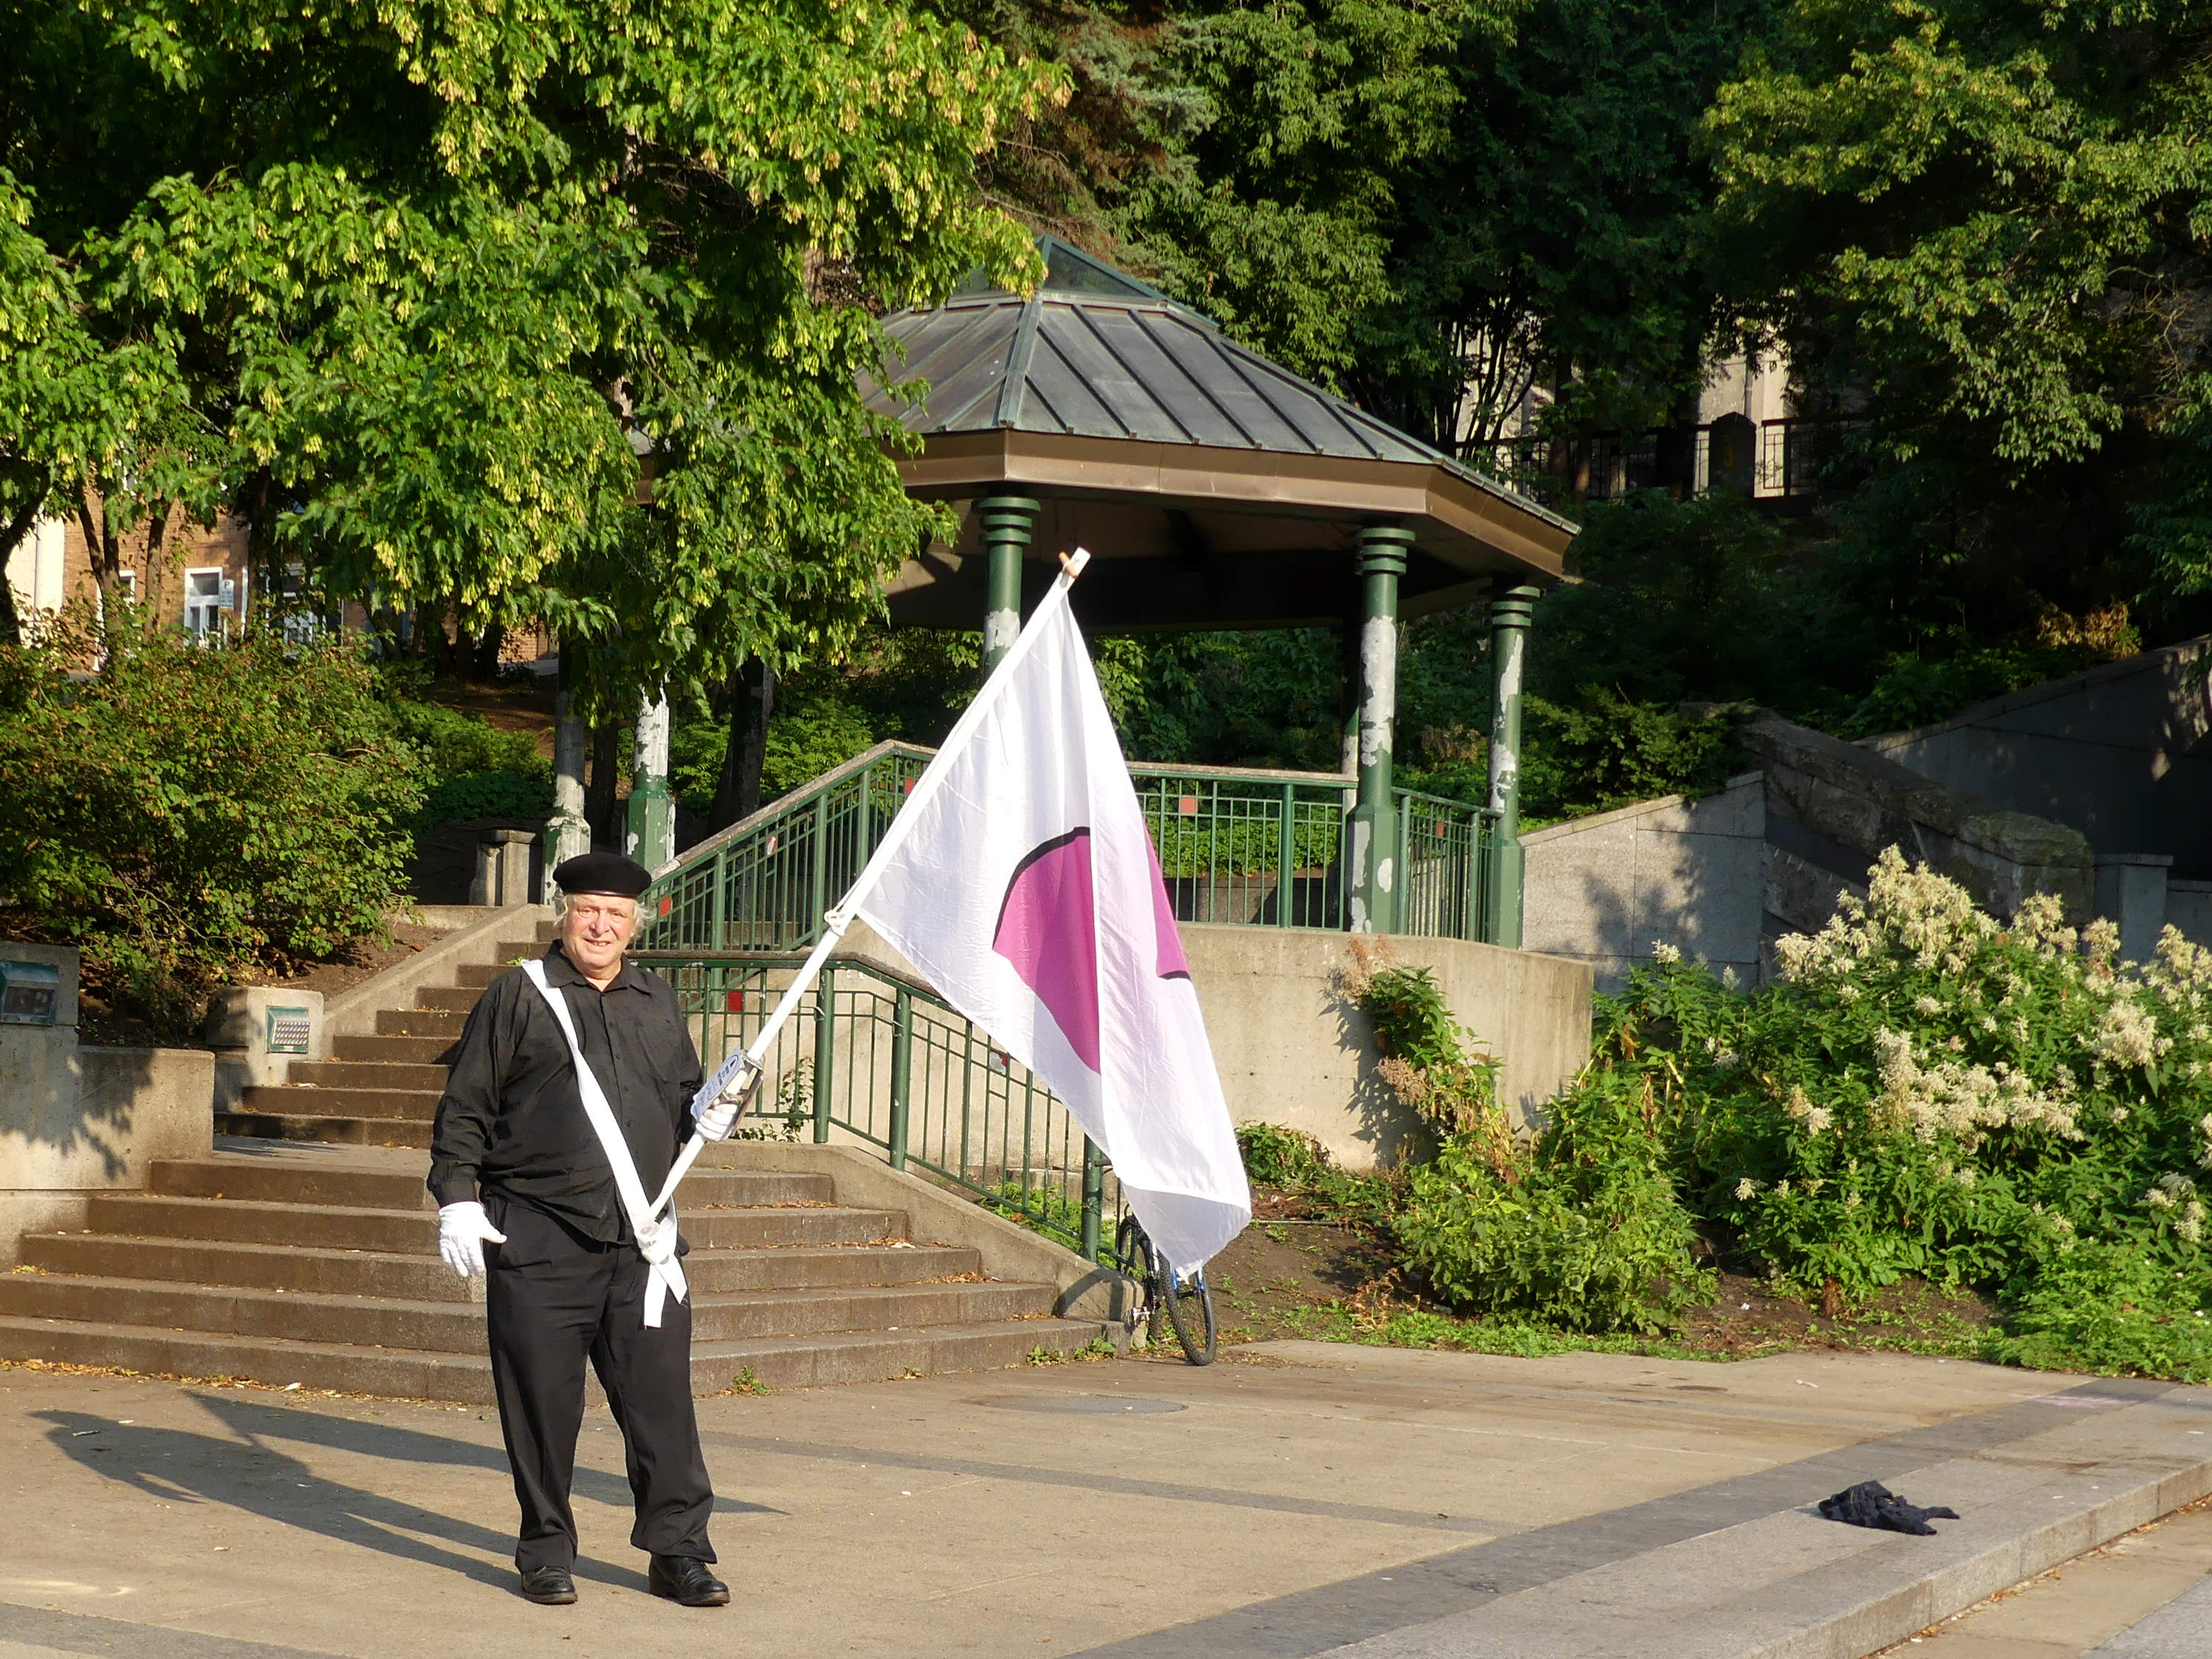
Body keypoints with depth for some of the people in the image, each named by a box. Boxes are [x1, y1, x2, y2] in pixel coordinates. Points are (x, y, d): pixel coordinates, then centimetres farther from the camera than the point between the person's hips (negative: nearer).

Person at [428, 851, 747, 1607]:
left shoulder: (657, 1003, 16)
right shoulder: (519, 995, 3)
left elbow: (684, 1096, 27)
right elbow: (464, 1109, 2)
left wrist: (714, 1113, 5)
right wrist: (456, 1198, -6)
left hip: (641, 1244, 3)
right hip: (538, 1243, -3)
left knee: (662, 1399, 1)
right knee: (542, 1403, 3)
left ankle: (677, 1551, 9)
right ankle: (546, 1553, 16)